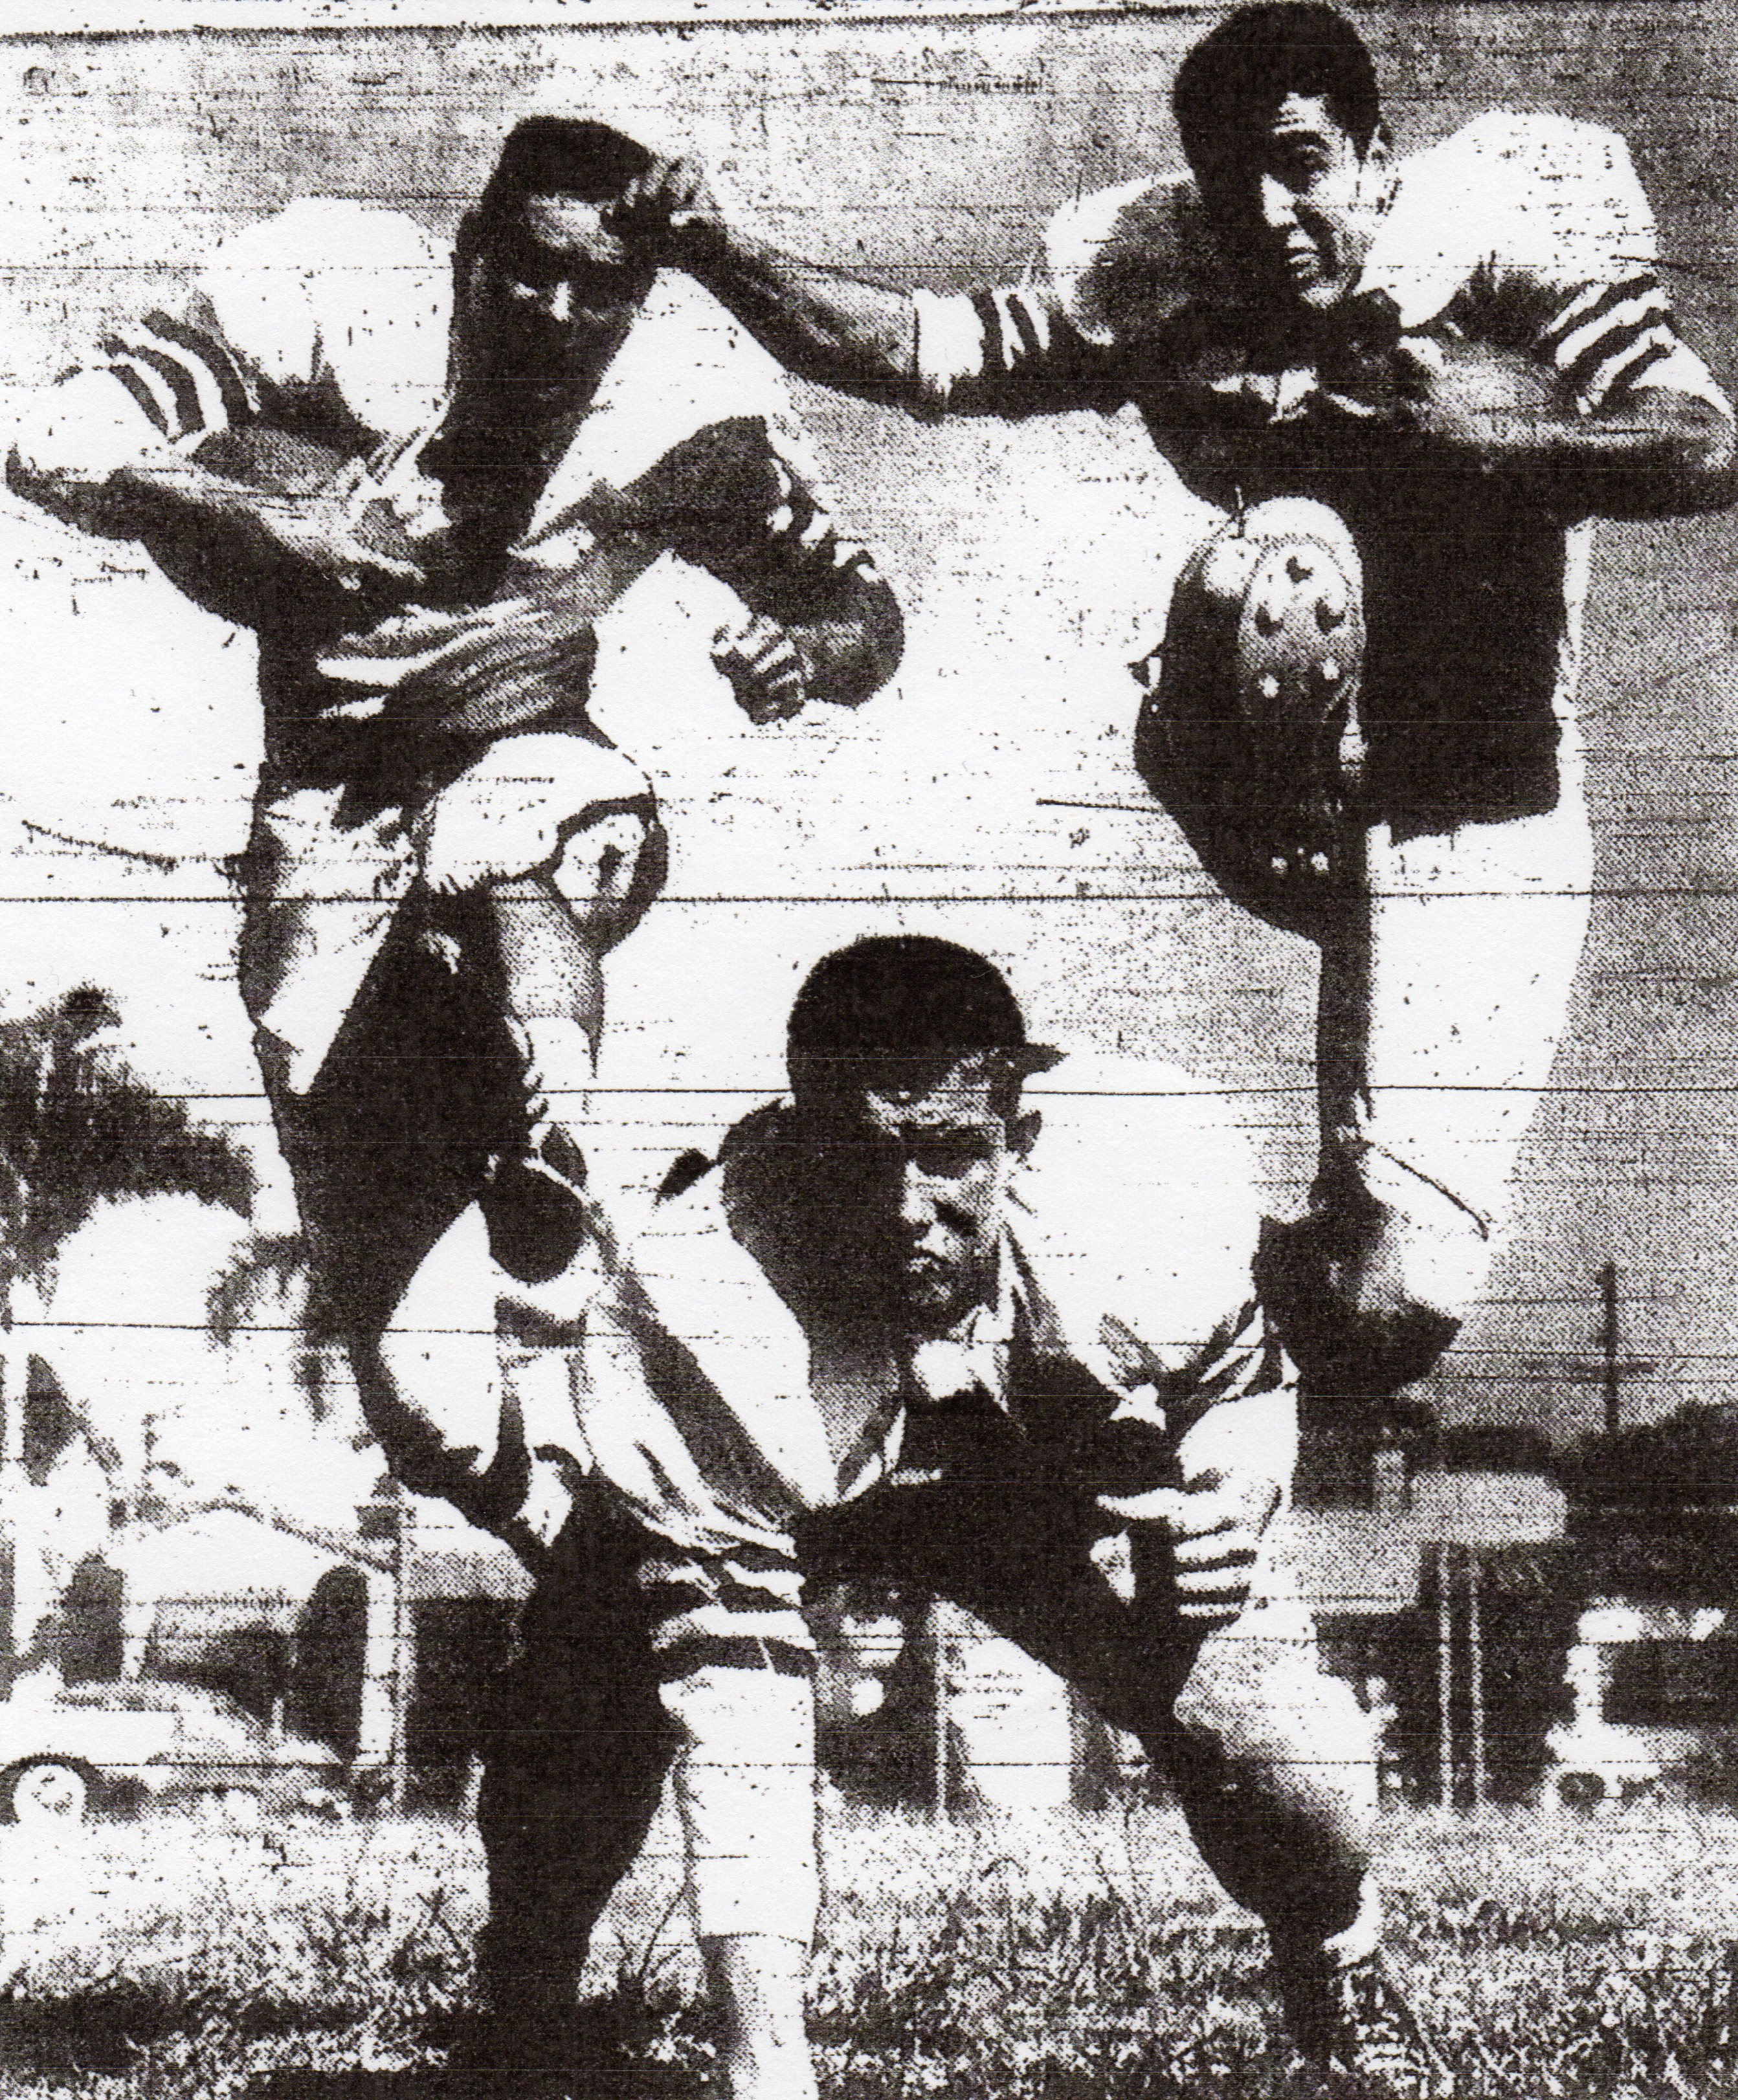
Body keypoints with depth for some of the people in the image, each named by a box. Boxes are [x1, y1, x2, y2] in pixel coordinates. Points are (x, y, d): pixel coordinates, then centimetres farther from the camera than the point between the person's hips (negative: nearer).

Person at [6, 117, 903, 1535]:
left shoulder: (677, 414, -8)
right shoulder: (340, 315, -14)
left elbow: (863, 614, 0)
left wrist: (806, 651, -25)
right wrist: (251, 510, -36)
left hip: (528, 760, 1)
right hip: (330, 780, 0)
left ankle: (545, 1139, -56)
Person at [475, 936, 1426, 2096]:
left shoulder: (1135, 1250, -33)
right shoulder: (690, 1307, -41)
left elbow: (1241, 1374, -5)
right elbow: (732, 1696, -42)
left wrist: (1229, 1503, -27)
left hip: (1040, 1467, 1)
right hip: (752, 1507, -1)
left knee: (1295, 1760, -17)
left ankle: (1343, 1978, 21)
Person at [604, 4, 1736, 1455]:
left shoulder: (1506, 250, -12)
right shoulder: (1153, 276, -3)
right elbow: (927, 353, -7)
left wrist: (1505, 438, -34)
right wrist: (723, 257, -21)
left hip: (1476, 813, -1)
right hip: (1286, 800, 1)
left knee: (1395, 1303, -10)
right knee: (1275, 568, -36)